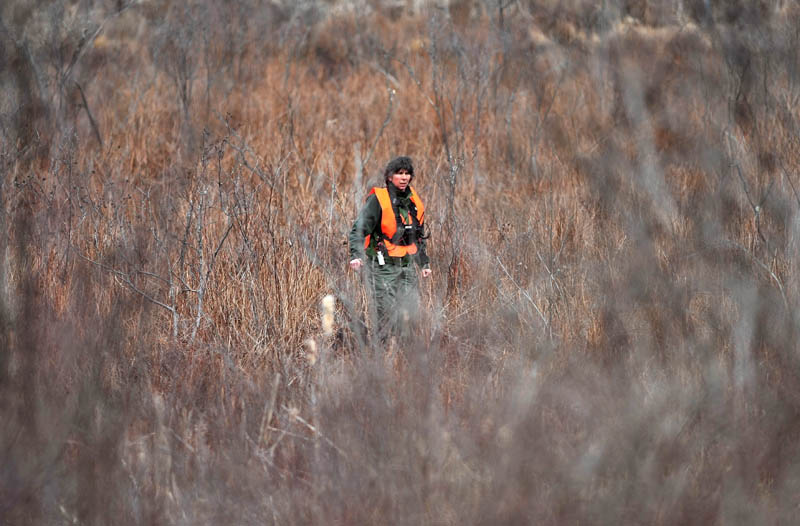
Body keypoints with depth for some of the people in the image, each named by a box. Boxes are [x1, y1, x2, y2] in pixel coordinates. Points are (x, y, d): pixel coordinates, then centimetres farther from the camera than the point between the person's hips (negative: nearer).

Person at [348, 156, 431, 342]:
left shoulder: (415, 201, 13)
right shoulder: (377, 200, -8)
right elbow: (358, 229, -14)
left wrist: (424, 262, 25)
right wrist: (355, 255, -28)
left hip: (407, 265, 6)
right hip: (383, 266, -6)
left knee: (411, 310, 1)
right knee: (387, 311, -12)